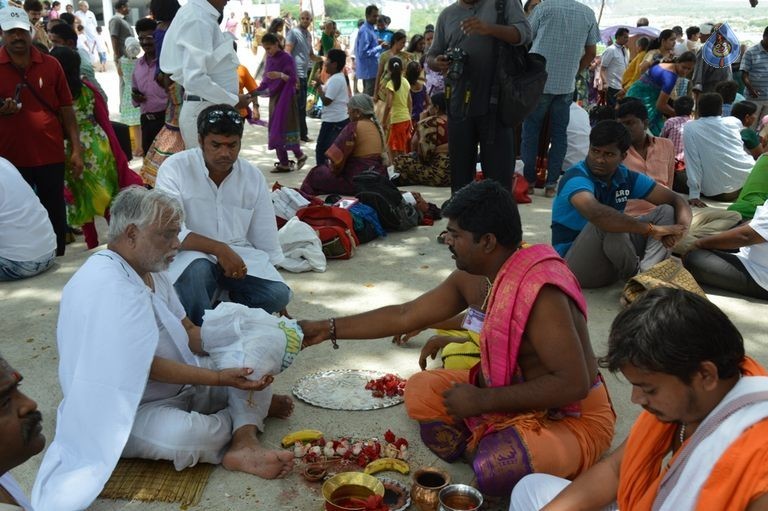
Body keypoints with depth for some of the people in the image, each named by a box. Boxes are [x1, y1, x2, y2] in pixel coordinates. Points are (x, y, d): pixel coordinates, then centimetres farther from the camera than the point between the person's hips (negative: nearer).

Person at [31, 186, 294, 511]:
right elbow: (149, 368, -26)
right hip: (126, 411, -10)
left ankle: (242, 445, -22)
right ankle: (247, 418, -5)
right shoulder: (106, 285, -26)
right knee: (185, 434, -36)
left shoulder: (149, 269, 5)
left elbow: (188, 331, 8)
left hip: (179, 384, 10)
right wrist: (220, 379, -25)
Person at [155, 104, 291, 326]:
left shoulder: (253, 177, 1)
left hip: (239, 255, 3)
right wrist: (220, 249, -32)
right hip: (192, 254, -3)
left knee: (277, 293, -20)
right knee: (196, 269, -37)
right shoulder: (175, 168, -11)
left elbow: (266, 242, 6)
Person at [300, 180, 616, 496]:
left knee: (494, 470, -32)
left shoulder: (539, 292, -30)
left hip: (574, 418, -7)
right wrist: (328, 329, 3)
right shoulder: (473, 276, -4)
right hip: (516, 395, 7)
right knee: (421, 391, 1)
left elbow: (573, 384, -32)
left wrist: (482, 401, -26)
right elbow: (405, 316, 3)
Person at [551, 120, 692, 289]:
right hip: (574, 267, -7)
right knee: (607, 224, -34)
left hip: (610, 266, 7)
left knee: (666, 212, -3)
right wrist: (652, 229, -35)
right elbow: (597, 213, -42)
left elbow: (676, 200, 2)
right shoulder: (576, 178, -20)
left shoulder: (626, 178, 1)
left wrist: (681, 227, -21)